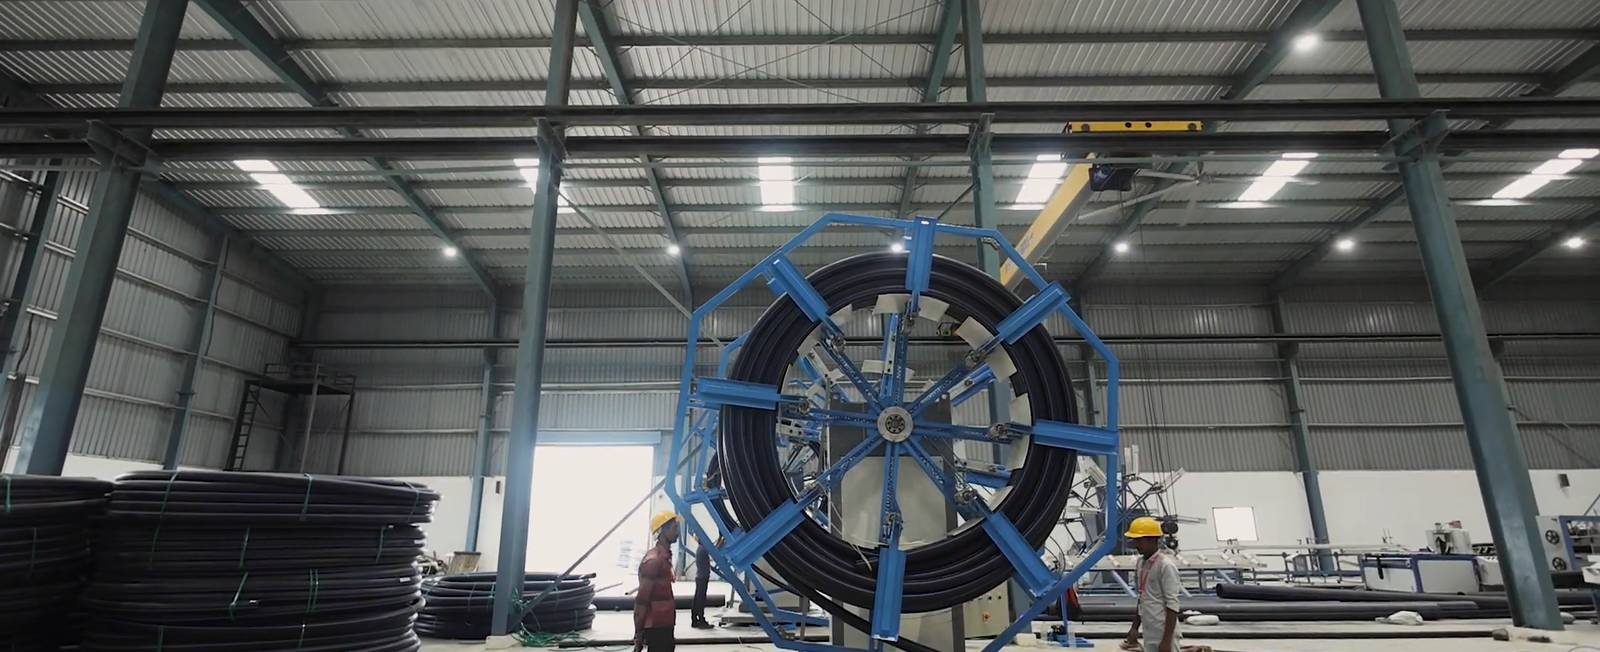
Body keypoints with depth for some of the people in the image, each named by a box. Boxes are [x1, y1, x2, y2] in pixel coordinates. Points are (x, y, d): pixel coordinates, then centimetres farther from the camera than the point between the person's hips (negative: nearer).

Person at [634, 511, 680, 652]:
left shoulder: (664, 556, 13)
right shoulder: (654, 560, -19)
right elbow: (641, 600, -20)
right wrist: (638, 633, -18)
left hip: (663, 625, 10)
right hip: (656, 627, -10)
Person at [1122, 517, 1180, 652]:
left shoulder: (1166, 565, -15)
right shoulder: (1142, 564, 10)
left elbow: (1172, 605, -17)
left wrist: (1167, 639, -19)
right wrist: (1135, 628, 18)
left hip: (1163, 635, -8)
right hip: (1149, 635, 8)